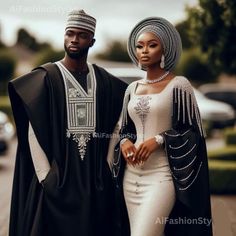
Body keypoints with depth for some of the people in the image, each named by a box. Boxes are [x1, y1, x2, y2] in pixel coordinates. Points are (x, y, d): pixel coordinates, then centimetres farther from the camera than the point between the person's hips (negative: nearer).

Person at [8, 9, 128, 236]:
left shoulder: (104, 81, 7)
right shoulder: (46, 77, -5)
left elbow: (114, 128, 12)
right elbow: (33, 133, -7)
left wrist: (107, 169, 5)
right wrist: (45, 177, -12)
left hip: (96, 182, 3)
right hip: (57, 181, -3)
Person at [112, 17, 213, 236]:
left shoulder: (179, 85, -2)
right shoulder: (132, 89, 14)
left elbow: (193, 131, -3)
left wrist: (159, 140, -16)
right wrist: (124, 142, -2)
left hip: (162, 175, -6)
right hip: (132, 176, 6)